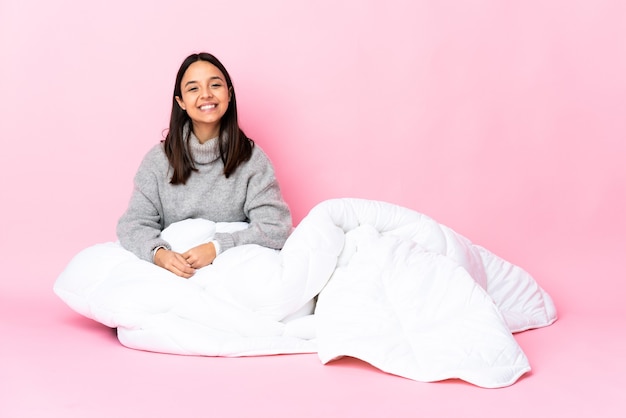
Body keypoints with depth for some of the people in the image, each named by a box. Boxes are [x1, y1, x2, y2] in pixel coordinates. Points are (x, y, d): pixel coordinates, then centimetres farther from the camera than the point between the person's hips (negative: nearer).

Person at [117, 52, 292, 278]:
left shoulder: (251, 158, -2)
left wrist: (217, 247, -22)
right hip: (176, 270, 1)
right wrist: (158, 253, -25)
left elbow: (275, 227, -9)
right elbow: (134, 223, -2)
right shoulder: (159, 159, 2)